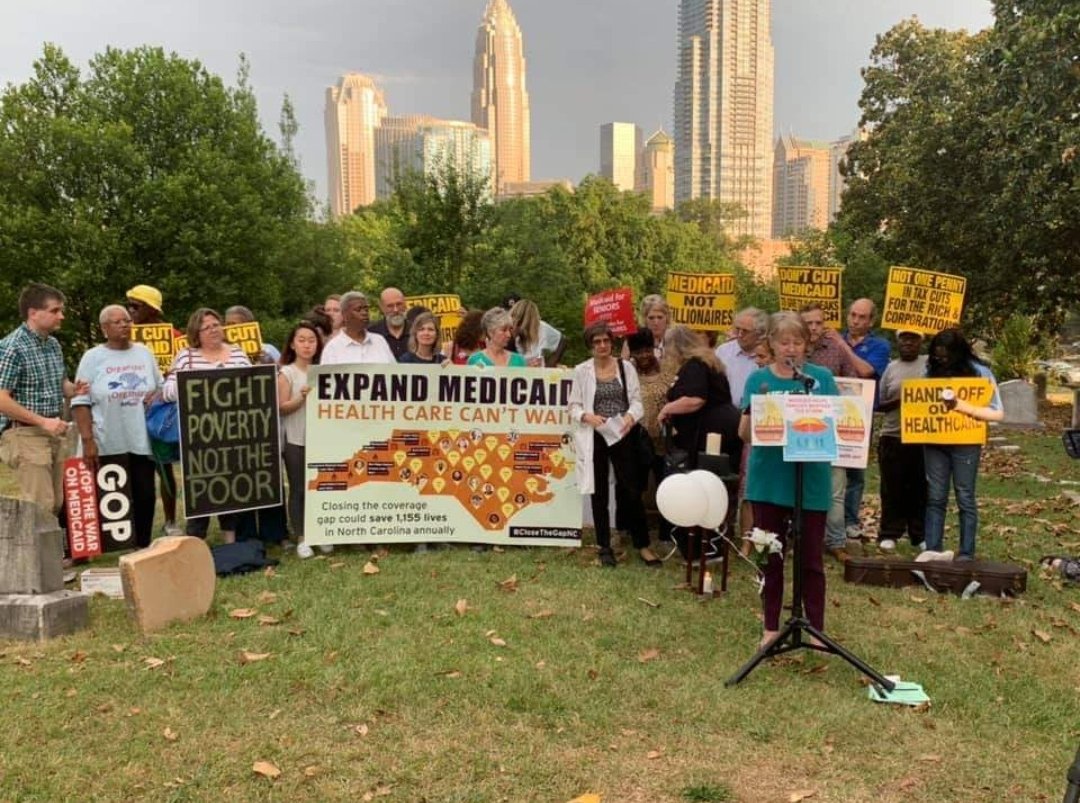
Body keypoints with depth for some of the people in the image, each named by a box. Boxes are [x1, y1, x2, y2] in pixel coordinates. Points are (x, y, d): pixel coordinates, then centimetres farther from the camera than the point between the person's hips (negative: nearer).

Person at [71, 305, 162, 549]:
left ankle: (143, 548, 18)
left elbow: (161, 388, 19)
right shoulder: (93, 358, 0)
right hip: (108, 443, -3)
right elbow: (81, 402, -4)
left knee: (145, 495, 7)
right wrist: (87, 440, -12)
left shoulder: (145, 353, 10)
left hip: (142, 439, 3)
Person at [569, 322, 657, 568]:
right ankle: (605, 547, 18)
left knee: (631, 490, 0)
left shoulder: (626, 367, 4)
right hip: (594, 438, 0)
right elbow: (574, 406, 1)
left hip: (622, 435, 0)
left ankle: (642, 544, 12)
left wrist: (631, 417, -18)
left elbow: (637, 401, 2)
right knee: (599, 493, 7)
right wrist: (587, 416, -19)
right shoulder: (582, 371, 1)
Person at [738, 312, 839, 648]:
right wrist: (753, 411, -21)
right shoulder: (758, 379, 3)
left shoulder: (822, 377, 2)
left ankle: (817, 630, 19)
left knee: (810, 559, 6)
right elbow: (744, 433, 0)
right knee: (771, 557, 10)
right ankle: (771, 627, 23)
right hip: (768, 480, 1)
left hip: (812, 482, -1)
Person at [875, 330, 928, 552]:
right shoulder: (891, 368, 10)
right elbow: (878, 404, 9)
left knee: (920, 488, 6)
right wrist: (897, 402, -10)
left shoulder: (930, 364, 4)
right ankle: (889, 535, 13)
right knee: (892, 489, 4)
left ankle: (920, 535, 16)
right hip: (892, 437, 1)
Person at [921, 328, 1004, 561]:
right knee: (935, 497, 6)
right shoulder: (933, 369, 4)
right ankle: (932, 549, 10)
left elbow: (997, 413, -11)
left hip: (965, 444, -4)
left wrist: (963, 407, -24)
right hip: (934, 441, 4)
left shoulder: (979, 372, -8)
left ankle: (966, 553, 12)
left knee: (965, 498, 5)